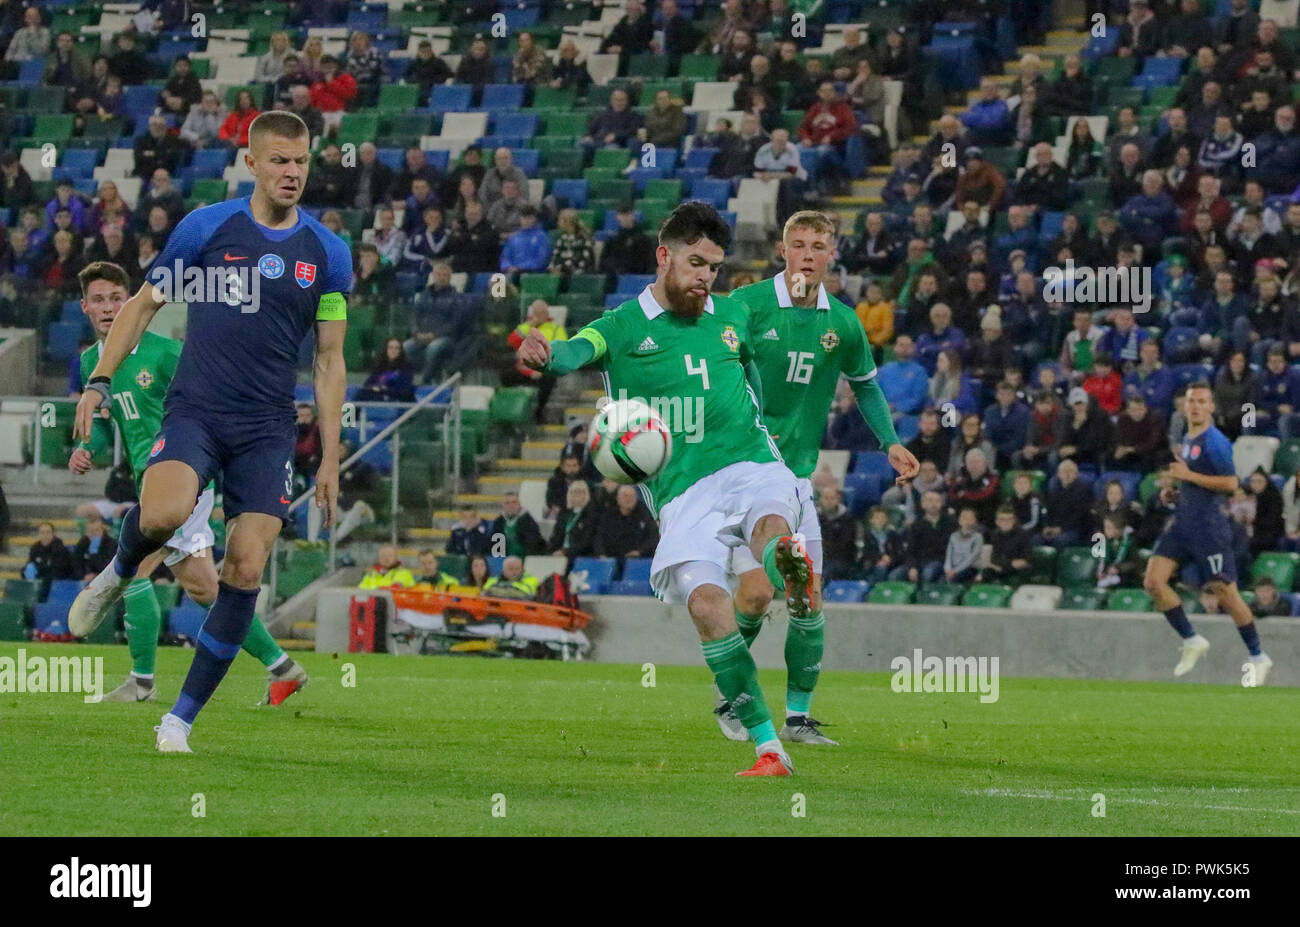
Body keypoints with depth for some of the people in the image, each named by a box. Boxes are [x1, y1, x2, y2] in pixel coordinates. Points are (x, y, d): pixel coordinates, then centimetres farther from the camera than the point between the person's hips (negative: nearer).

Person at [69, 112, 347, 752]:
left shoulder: (327, 253, 6)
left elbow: (329, 360, 11)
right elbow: (143, 305, 9)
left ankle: (182, 717, 4)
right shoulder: (207, 227, 2)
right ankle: (119, 574, 5)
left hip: (268, 429, 2)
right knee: (163, 514, -31)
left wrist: (330, 458, 7)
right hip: (194, 411, -2)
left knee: (245, 573, -8)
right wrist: (99, 381, -1)